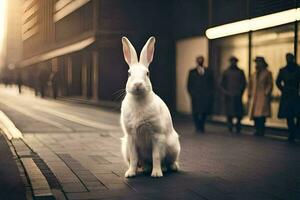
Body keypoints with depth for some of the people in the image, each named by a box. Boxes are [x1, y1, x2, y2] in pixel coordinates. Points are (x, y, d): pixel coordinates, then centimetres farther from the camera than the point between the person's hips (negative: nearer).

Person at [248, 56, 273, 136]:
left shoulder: (267, 73, 3)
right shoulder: (254, 74, 19)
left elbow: (270, 85, -2)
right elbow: (251, 85, 21)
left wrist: (267, 93, -11)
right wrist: (250, 94, 12)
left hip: (263, 97, -5)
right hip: (254, 97, 6)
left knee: (261, 114, -13)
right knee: (254, 114, 1)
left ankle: (261, 131, -8)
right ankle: (257, 130, 9)